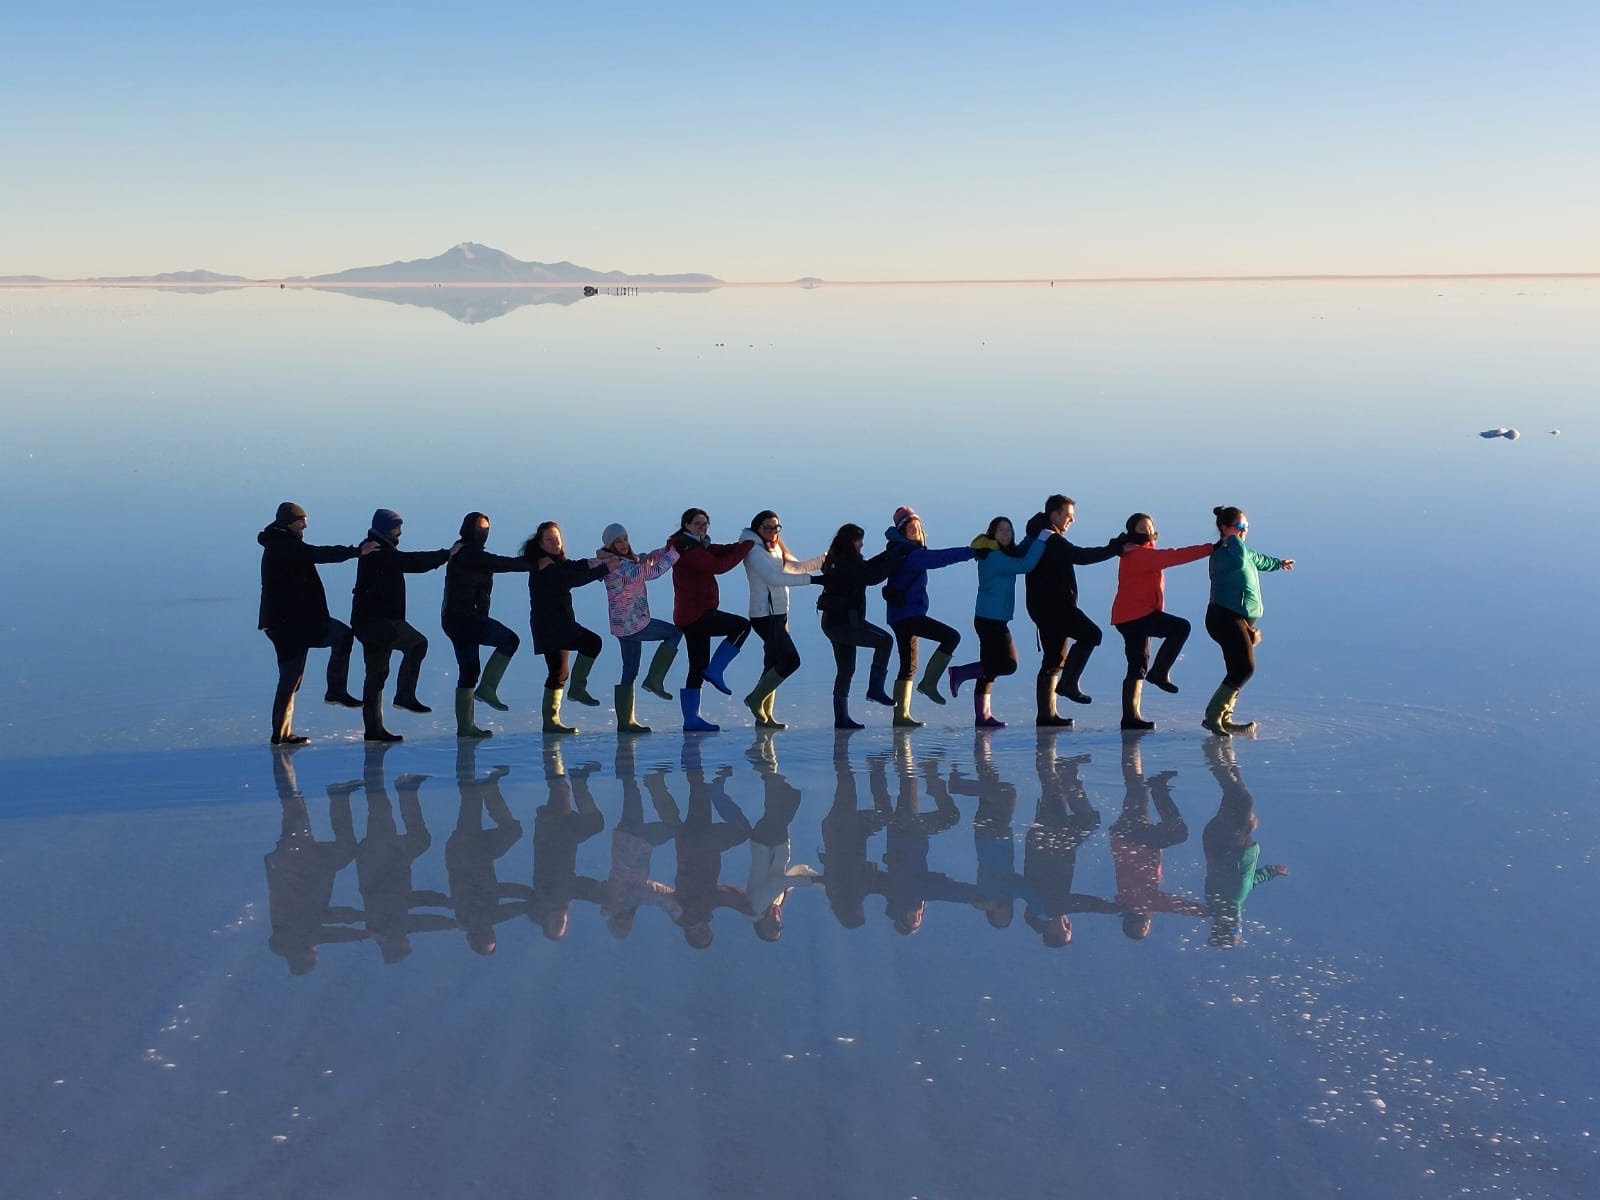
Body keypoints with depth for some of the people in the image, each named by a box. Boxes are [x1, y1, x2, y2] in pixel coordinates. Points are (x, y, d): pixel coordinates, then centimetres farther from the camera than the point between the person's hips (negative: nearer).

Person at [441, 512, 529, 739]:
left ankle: (465, 726, 9)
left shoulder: (460, 552, 22)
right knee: (509, 639, -14)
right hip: (463, 617, -11)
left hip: (454, 618, 11)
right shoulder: (469, 552, -11)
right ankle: (487, 687, -14)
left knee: (469, 671, 9)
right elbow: (500, 563, -15)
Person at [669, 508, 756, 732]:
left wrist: (742, 544, -4)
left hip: (692, 616, 11)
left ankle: (691, 720, 11)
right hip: (697, 615, -11)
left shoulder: (696, 546, 19)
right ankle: (715, 671, -7)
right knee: (742, 626, -8)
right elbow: (719, 565, -20)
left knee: (698, 669, 10)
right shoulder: (688, 550, -15)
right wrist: (746, 546, -14)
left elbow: (719, 552, 11)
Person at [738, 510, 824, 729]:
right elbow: (775, 578, -21)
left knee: (774, 664, 8)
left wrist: (824, 558, 4)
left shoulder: (775, 550, 18)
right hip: (765, 615, -9)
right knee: (791, 660, -14)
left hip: (778, 614, 9)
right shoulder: (754, 551, -11)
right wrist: (812, 579, -24)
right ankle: (756, 699, -3)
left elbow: (797, 566, 18)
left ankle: (765, 716, 11)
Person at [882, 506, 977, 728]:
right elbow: (940, 558, -26)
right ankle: (929, 683, -10)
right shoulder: (911, 554, -16)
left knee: (908, 665, 12)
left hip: (900, 615, 10)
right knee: (951, 636, -14)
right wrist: (972, 551, -24)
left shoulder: (898, 550, 12)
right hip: (908, 615, -10)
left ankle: (901, 714, 12)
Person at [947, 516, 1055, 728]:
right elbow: (1025, 565, -23)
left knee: (990, 667, 9)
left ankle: (982, 715, 10)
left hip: (991, 620, 10)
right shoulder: (993, 557, -16)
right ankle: (961, 673, -4)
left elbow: (1019, 554, 28)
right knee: (1008, 664, -8)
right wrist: (1042, 539, -17)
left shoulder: (1001, 554, 13)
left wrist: (1036, 537, 12)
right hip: (992, 620, -10)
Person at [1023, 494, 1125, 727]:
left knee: (1053, 659, 10)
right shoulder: (1049, 539, -13)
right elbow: (1080, 556, -22)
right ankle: (1068, 683, -14)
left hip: (1045, 606, 11)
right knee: (1090, 633, -15)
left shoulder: (1041, 538, 22)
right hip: (1053, 604, -11)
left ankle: (1047, 714, 10)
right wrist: (1115, 549, -19)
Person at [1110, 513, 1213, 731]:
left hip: (1129, 618, 11)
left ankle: (1130, 716, 9)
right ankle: (1160, 673, -13)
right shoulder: (1138, 555, -14)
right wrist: (1209, 548, -24)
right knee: (1181, 627, -20)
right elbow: (1172, 557, -22)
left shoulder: (1142, 553, 21)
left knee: (1137, 667, 9)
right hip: (1135, 614, -11)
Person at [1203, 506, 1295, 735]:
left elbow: (1257, 560, 40)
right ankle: (1213, 716, -13)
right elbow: (1240, 561, -38)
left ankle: (1223, 718, 10)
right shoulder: (1221, 554, -15)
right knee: (1244, 668, -17)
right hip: (1225, 618, -11)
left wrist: (1279, 563, 58)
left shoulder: (1236, 551, 18)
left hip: (1239, 619, 11)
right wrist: (1234, 538, -22)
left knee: (1239, 670, 7)